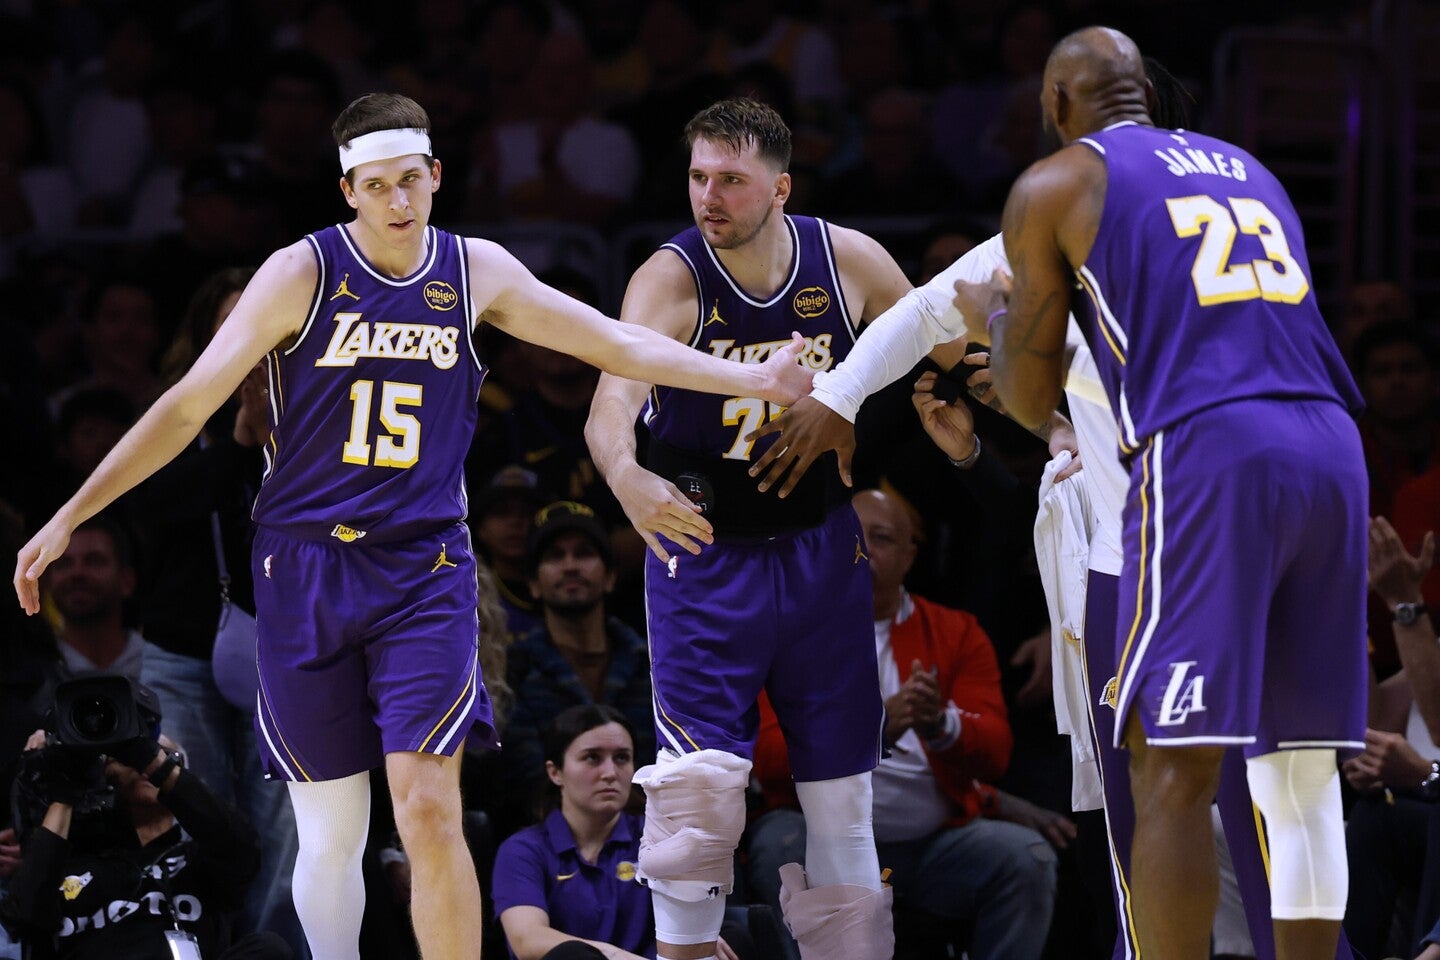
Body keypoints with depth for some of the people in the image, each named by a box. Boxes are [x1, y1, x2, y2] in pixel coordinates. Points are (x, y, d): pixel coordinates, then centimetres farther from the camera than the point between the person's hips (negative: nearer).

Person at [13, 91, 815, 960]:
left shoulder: (476, 272, 3)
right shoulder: (303, 273, -6)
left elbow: (617, 344, 14)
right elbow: (190, 405, -4)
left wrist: (751, 378, 11)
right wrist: (69, 517, -6)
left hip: (425, 570, 1)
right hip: (306, 567, -1)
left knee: (430, 814, -14)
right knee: (331, 838, 3)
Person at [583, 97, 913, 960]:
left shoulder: (848, 262, -8)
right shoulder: (670, 280, -19)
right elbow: (613, 401, -37)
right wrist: (627, 476, -57)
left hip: (819, 546, 3)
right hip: (705, 549, -3)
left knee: (840, 791, 6)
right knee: (697, 786, -13)